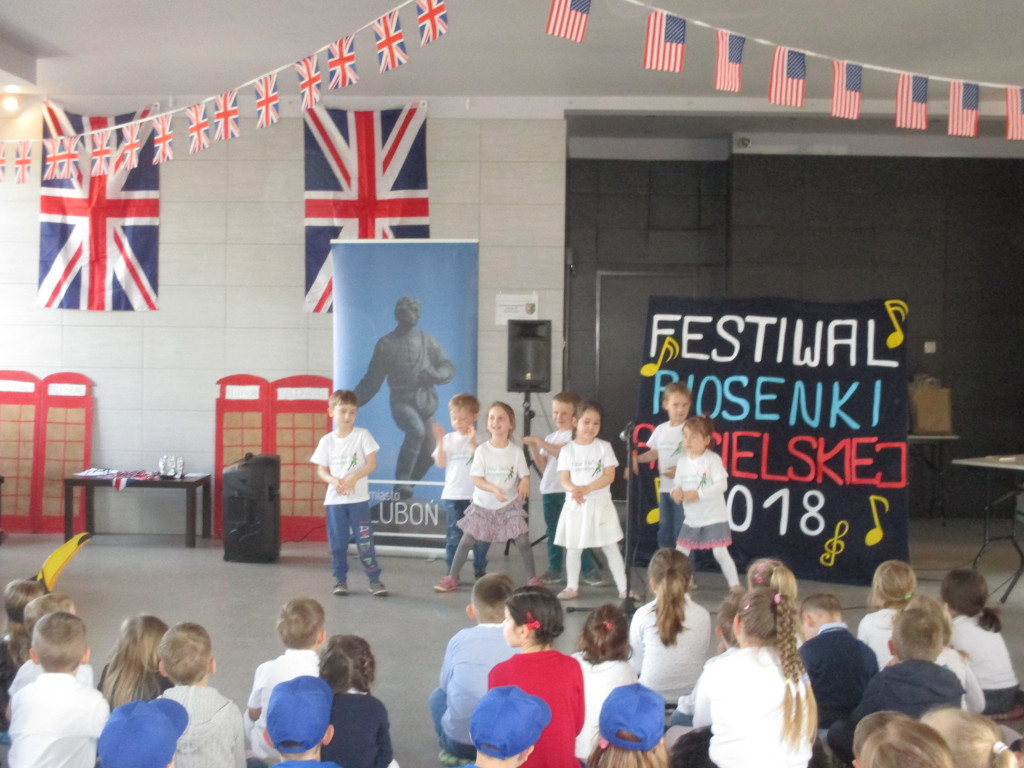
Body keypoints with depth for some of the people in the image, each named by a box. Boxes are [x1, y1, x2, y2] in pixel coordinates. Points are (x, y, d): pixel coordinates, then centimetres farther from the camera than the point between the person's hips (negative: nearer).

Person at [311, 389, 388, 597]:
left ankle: (375, 579, 3)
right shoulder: (327, 441, 4)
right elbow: (321, 470, 6)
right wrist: (335, 481, -15)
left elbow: (372, 464, -5)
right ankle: (340, 579, 17)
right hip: (334, 499, 2)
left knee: (364, 540, -3)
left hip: (358, 498, -2)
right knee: (337, 542, 6)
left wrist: (353, 478, -19)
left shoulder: (362, 435, -2)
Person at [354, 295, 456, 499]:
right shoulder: (385, 344, 6)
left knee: (428, 454, 5)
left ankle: (405, 487, 27)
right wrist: (354, 400, 2)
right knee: (416, 431, -34)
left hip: (425, 402, 4)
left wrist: (434, 375, -13)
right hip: (402, 402, -4)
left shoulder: (426, 340, 10)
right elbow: (372, 379, 10)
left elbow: (448, 367, 8)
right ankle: (401, 481, -30)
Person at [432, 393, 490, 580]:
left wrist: (473, 443, -22)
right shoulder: (449, 439, 6)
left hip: (476, 495, -1)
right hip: (453, 495, 2)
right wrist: (440, 441, -11)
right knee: (454, 536, 4)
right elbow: (441, 463, -3)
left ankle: (480, 570, 17)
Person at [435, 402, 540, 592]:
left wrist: (524, 484, -28)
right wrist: (493, 489, -30)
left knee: (523, 541, -7)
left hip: (509, 505, 0)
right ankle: (451, 578, 10)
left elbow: (524, 476, -3)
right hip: (483, 505, 0)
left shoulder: (516, 451, -6)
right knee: (466, 540, 0)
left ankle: (532, 578, 9)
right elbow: (476, 478, -12)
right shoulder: (482, 450, -9)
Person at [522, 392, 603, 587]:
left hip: (569, 490, -7)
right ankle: (554, 570, 17)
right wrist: (534, 448, -1)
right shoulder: (551, 438, 17)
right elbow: (543, 466, 13)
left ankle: (590, 570, -3)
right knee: (552, 531, 10)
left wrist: (540, 441, -17)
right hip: (549, 490, 7)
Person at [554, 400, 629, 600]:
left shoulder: (604, 447, -1)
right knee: (573, 548, 8)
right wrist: (573, 489, -24)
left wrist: (588, 488, -22)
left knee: (610, 547, -1)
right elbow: (564, 479, -1)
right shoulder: (568, 449, 3)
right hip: (574, 505, 2)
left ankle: (623, 588, 3)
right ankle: (572, 587, 20)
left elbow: (609, 476, -8)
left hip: (599, 504, -2)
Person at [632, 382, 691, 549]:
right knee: (664, 531, 14)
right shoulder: (661, 429, 5)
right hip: (664, 488, 6)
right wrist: (636, 458, 4)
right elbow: (654, 453, 19)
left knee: (681, 533, -4)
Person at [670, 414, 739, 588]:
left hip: (714, 516, -5)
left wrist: (698, 494, -25)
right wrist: (677, 491, -14)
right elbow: (679, 484, 9)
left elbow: (722, 484, -18)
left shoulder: (712, 459, -13)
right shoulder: (682, 461, 3)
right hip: (691, 518, 6)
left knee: (720, 553, -6)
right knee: (680, 553, 9)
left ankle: (735, 586, 6)